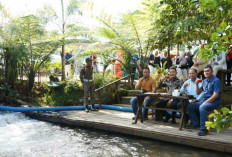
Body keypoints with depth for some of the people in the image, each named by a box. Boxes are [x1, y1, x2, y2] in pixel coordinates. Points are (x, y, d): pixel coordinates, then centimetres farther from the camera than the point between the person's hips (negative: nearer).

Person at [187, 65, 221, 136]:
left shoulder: (216, 81, -10)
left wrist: (206, 102, -22)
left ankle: (204, 129, -33)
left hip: (214, 101, -8)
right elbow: (198, 92, 17)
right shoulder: (204, 81, 14)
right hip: (204, 100, 8)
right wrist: (197, 85, 0)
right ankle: (196, 123, 4)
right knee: (190, 106, -3)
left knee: (202, 107, -35)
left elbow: (216, 95, -17)